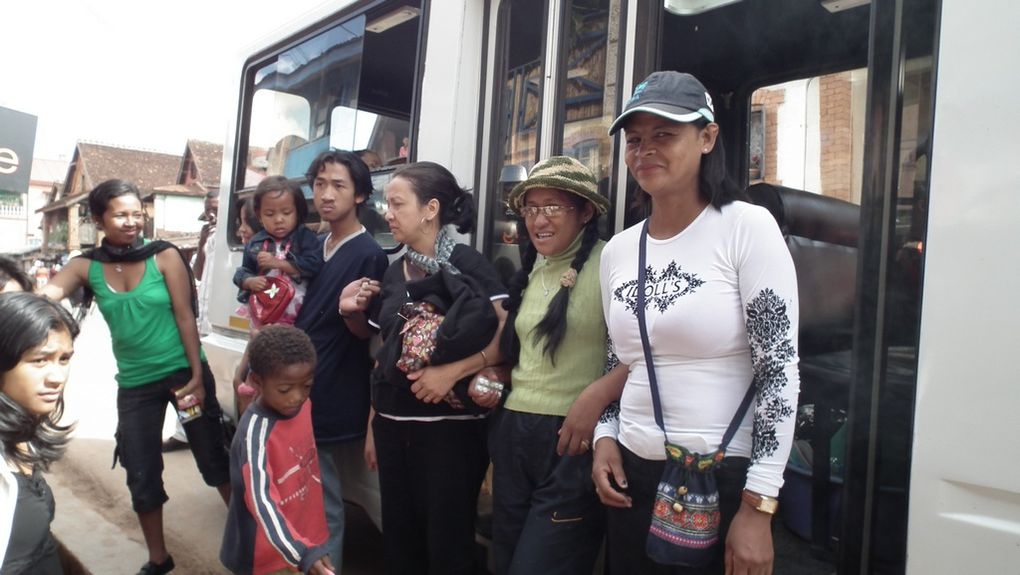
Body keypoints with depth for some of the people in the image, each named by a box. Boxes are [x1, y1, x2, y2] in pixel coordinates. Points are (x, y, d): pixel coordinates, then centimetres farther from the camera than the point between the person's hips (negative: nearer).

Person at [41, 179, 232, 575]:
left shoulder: (165, 256, -8)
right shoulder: (86, 266, -2)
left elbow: (186, 317, -8)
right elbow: (45, 295, -19)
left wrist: (197, 376, -10)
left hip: (184, 372, -3)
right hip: (135, 384, 3)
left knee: (213, 457, 6)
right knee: (141, 475, 11)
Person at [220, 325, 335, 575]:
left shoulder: (304, 406, -5)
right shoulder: (255, 432, -26)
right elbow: (261, 500, -31)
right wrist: (302, 554, -41)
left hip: (307, 534, 7)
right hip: (268, 555, -6)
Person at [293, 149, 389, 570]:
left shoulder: (370, 256, -14)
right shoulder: (315, 248, 10)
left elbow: (367, 333, -13)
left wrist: (352, 311, -31)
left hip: (337, 402, -7)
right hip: (302, 393, 7)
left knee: (322, 507, 4)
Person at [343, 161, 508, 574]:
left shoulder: (467, 265, -9)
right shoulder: (395, 272, 8)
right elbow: (385, 356, 13)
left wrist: (453, 372, -23)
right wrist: (373, 423, 13)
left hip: (450, 425, -6)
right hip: (393, 425, 6)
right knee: (399, 538, 15)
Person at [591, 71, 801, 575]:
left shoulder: (748, 227, -10)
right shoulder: (617, 250, 6)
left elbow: (781, 369, -13)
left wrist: (756, 506, -14)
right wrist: (605, 436, 1)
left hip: (725, 480, -5)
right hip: (631, 476, 5)